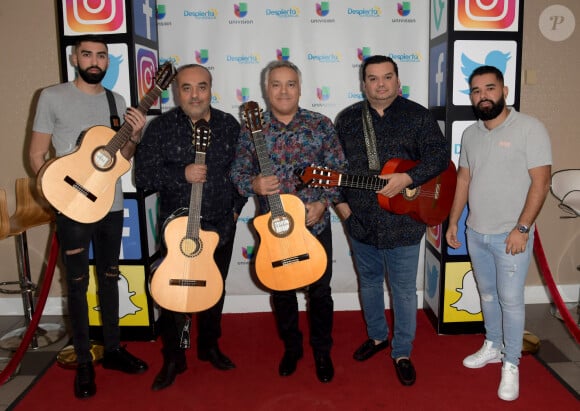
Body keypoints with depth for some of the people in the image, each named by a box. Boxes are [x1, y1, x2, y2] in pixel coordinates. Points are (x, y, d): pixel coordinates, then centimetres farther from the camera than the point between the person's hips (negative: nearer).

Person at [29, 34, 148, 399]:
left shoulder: (117, 101, 8)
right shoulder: (53, 97, -4)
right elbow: (37, 154, -2)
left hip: (112, 206, 4)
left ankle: (113, 349, 28)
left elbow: (121, 158, 11)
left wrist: (135, 136, -8)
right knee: (78, 284, 4)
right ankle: (84, 362, 17)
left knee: (109, 278, 14)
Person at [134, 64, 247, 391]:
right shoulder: (161, 127, -6)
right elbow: (143, 176, -10)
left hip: (221, 226, 2)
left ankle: (210, 345, 36)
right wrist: (181, 174, -24)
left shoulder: (229, 125, 1)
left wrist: (236, 206, 1)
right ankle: (174, 359, 22)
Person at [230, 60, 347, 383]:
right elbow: (238, 172, 2)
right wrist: (253, 185, -20)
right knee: (281, 291, 15)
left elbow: (340, 170, -2)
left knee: (320, 290, 11)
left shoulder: (321, 125, -4)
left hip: (315, 224, -1)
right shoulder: (252, 129, -2)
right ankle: (292, 347, 38)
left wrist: (323, 202, -14)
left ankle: (322, 351, 33)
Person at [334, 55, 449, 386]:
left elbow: (440, 155, -10)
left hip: (402, 222, -3)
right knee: (369, 281, 19)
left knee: (404, 289, 6)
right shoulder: (348, 119, 6)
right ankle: (377, 336, 41)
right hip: (360, 220, 4)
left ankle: (402, 353, 24)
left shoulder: (417, 116, -4)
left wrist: (407, 178, -24)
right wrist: (340, 201, 0)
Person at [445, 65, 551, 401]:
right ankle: (493, 347, 36)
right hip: (475, 233, 6)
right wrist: (453, 222, 10)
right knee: (487, 294, 18)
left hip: (511, 235, -6)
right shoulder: (470, 134, 7)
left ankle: (512, 364, 19)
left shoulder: (529, 128, -12)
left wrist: (521, 228, -19)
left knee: (510, 300, 3)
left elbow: (541, 182, -15)